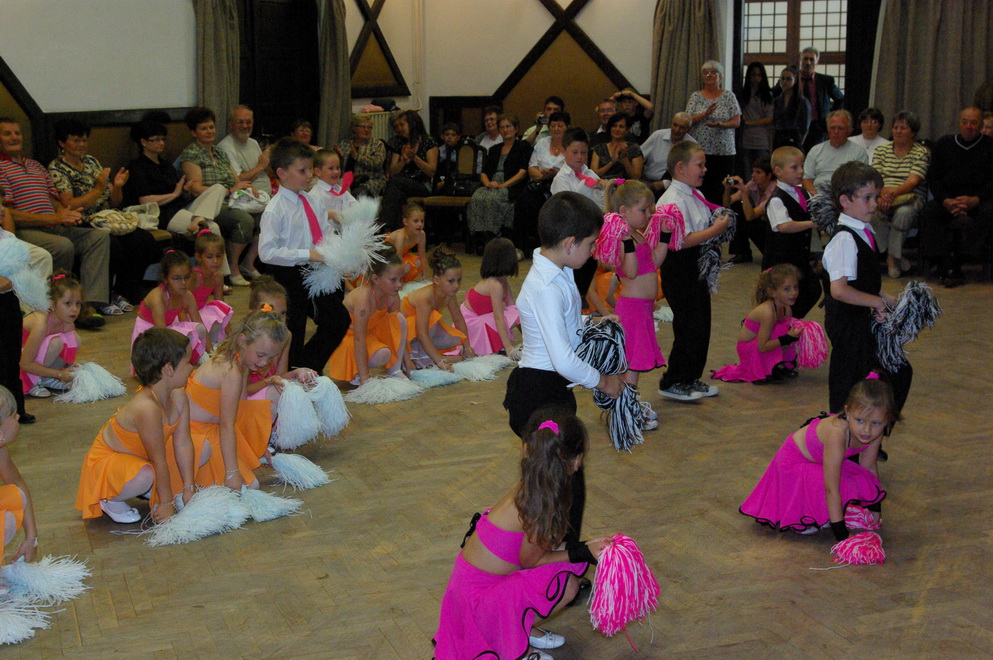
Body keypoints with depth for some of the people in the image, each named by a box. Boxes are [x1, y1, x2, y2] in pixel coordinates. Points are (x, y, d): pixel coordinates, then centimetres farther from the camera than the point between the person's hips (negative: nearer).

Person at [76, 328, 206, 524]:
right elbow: (159, 462, -30)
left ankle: (152, 489, 14)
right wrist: (166, 503, -22)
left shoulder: (179, 396, -13)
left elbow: (182, 443, -9)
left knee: (203, 447, 2)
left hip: (141, 456, 9)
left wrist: (188, 488, -9)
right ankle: (111, 500, -7)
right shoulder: (147, 408, -39)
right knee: (145, 475, -41)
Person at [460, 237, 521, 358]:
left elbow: (511, 306, 1)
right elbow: (499, 318, -32)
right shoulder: (495, 285, -28)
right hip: (471, 321, -10)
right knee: (515, 316, -23)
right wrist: (508, 347, -34)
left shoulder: (504, 283, 1)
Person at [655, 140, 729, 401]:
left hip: (697, 267, 10)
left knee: (702, 325, 14)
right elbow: (682, 240, -25)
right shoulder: (672, 200, -18)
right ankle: (673, 382, 7)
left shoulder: (696, 196, 14)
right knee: (689, 328, -6)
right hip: (680, 269, -10)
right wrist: (715, 230, -19)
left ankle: (692, 379, 26)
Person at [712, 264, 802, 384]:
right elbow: (762, 347, -32)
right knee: (781, 330, -28)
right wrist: (787, 338, -37)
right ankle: (770, 371, -17)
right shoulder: (767, 312, -31)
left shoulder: (787, 309, -6)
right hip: (747, 348, -8)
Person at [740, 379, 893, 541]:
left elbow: (869, 467, -3)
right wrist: (841, 534, -37)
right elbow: (831, 489, -40)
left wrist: (875, 508, 5)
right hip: (795, 461, -7)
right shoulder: (837, 434, -44)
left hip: (819, 460, 7)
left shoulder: (875, 431, -23)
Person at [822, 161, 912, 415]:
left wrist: (887, 299, 5)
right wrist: (878, 302, -19)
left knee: (899, 372, 18)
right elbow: (839, 290, -30)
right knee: (849, 385, -1)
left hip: (864, 319, 10)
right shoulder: (844, 239, -22)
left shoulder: (864, 232, 9)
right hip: (847, 321, -10)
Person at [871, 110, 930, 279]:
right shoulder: (882, 149, 15)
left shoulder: (922, 152, 4)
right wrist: (882, 192, -21)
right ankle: (897, 257, -18)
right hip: (884, 196, 2)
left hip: (910, 198, -2)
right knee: (874, 210, -33)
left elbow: (913, 181, -10)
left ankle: (891, 258, -19)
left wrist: (893, 192, -29)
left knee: (904, 212, -37)